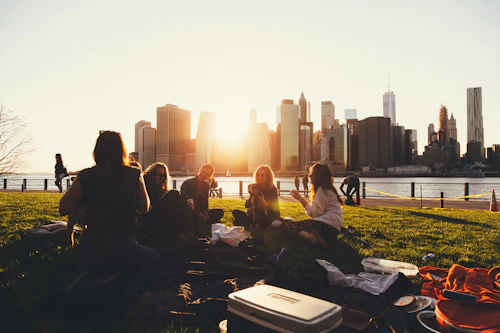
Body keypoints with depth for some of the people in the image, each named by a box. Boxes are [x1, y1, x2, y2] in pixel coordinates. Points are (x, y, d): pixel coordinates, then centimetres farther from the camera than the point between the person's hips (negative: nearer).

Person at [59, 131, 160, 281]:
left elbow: (63, 209, 4)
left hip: (90, 254, 3)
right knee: (154, 258, 26)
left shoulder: (85, 176, -4)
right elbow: (144, 207, 7)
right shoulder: (134, 175, -6)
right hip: (124, 254, -2)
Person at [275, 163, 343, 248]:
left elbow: (315, 213, -13)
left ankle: (313, 238, -40)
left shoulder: (322, 189, -5)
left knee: (286, 225, -19)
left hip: (327, 226, -10)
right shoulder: (327, 188, 24)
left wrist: (300, 198, -9)